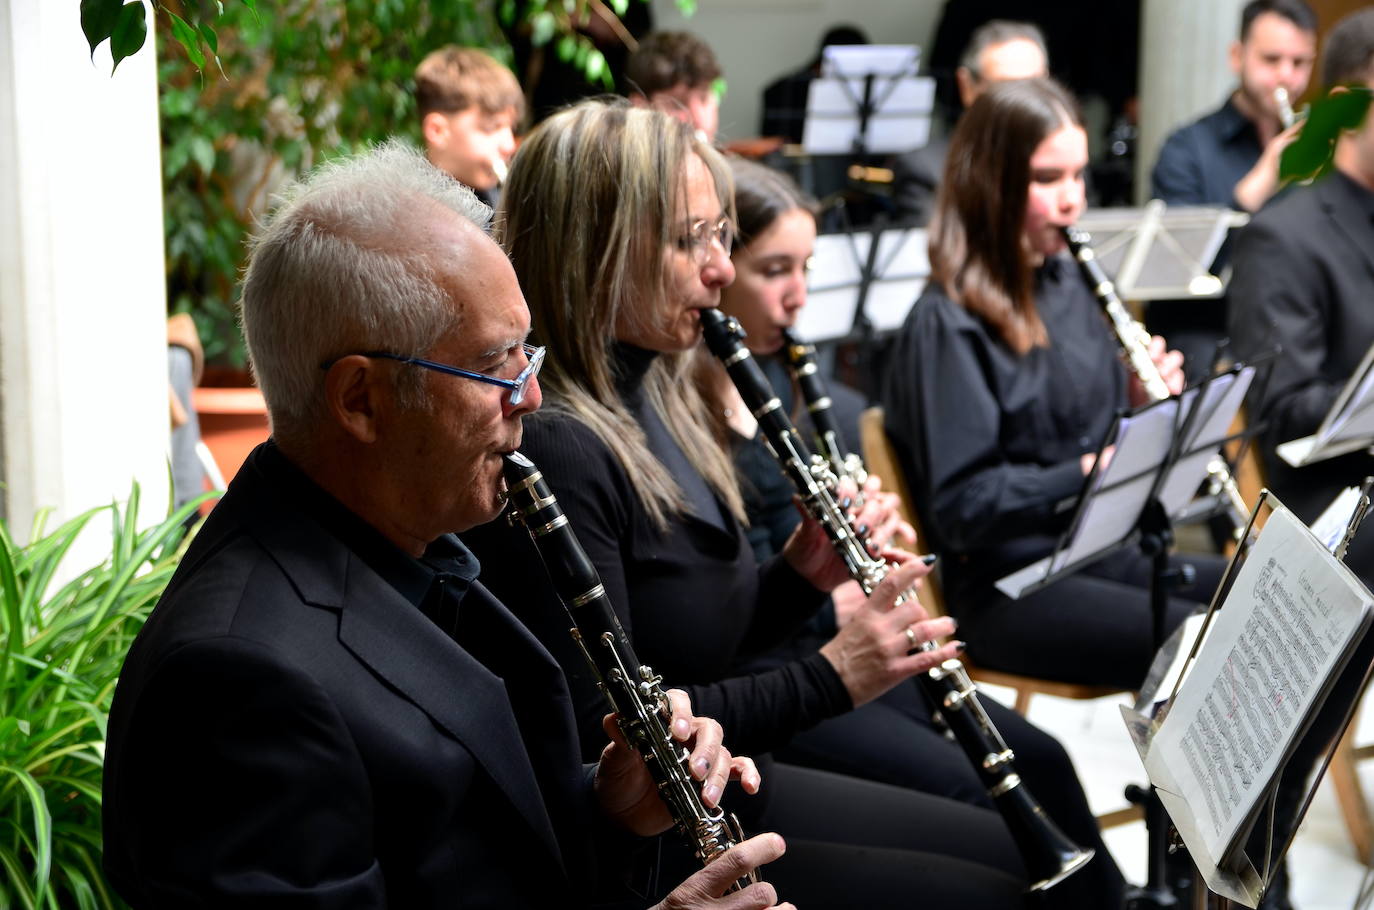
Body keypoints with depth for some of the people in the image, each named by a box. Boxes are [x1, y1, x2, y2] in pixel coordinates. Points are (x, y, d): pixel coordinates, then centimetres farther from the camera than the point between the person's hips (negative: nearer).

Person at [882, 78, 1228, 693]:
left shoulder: (1067, 285, 13)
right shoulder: (947, 324, -11)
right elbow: (961, 507, -17)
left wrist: (1144, 403, -1)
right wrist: (1087, 471, -25)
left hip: (1103, 553, 8)